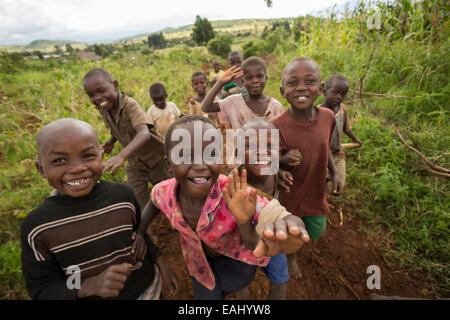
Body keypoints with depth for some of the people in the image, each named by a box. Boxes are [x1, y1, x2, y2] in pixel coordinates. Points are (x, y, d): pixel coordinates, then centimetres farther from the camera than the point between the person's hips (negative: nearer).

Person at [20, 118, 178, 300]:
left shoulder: (123, 195, -16)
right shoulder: (35, 228, -16)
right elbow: (41, 288, -10)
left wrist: (162, 265, -5)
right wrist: (92, 285, -26)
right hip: (89, 295, 0)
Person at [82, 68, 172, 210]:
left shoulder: (130, 104, -26)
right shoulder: (102, 109, -5)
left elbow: (144, 133, -43)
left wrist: (121, 156, -57)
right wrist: (111, 140, -8)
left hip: (156, 159, -5)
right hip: (134, 165, 5)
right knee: (139, 207, 5)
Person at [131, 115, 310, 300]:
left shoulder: (233, 194, -37)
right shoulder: (164, 191, -24)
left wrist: (244, 223, -66)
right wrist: (139, 233, -6)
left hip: (236, 256, -2)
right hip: (199, 260, 3)